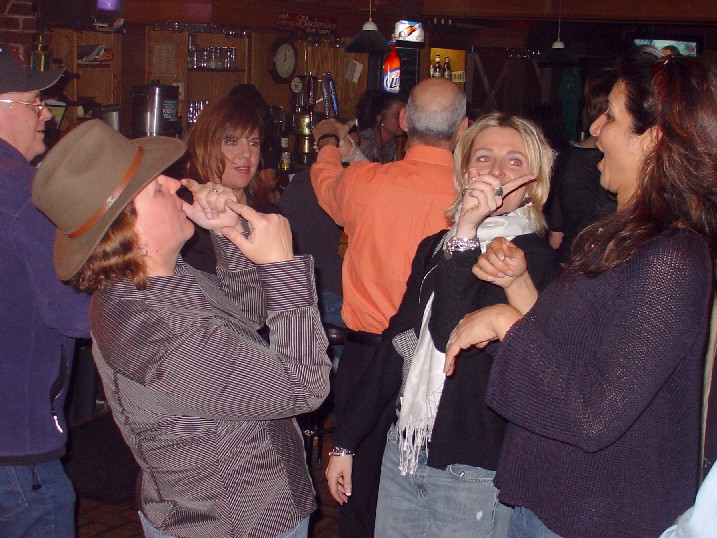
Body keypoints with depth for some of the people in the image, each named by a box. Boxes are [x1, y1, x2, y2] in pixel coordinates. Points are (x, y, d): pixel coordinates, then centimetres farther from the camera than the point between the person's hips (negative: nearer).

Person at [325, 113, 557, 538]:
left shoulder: (533, 257, -11)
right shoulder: (435, 247, 9)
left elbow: (452, 336, -23)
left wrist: (467, 233, -26)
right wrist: (345, 441, 14)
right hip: (404, 455, 6)